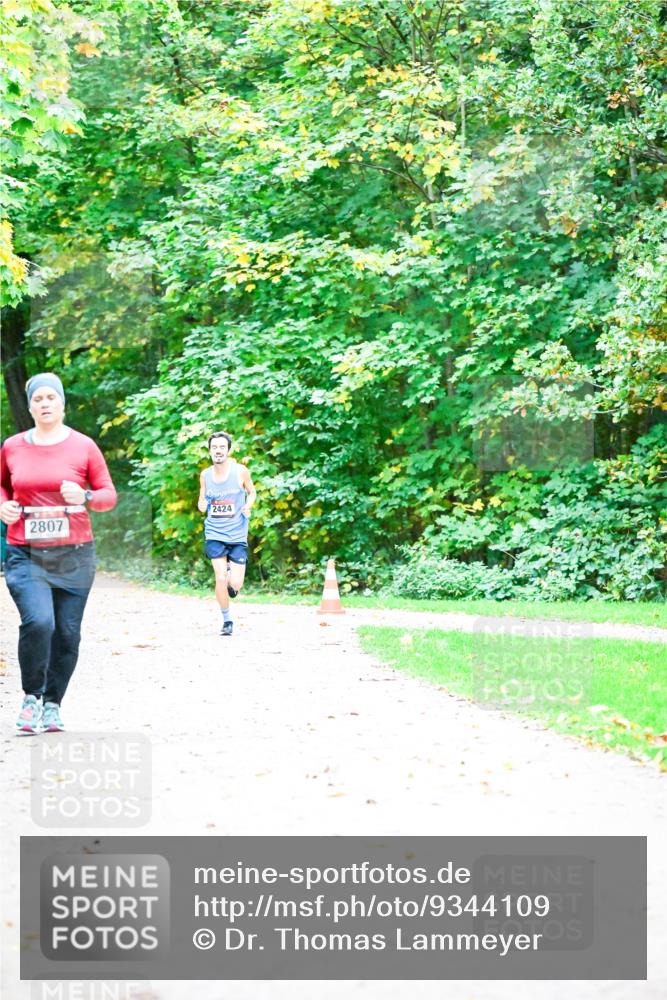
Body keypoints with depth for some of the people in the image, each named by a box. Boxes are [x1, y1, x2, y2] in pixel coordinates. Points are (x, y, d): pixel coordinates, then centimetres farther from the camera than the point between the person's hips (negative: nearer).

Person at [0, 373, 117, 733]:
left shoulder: (83, 446, 1)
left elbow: (109, 495, 5)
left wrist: (85, 497, -16)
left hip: (73, 556, 1)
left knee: (67, 635, 3)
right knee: (38, 621, -21)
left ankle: (52, 705, 22)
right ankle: (31, 697, 0)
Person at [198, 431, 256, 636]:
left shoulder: (240, 471, -6)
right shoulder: (205, 475, 0)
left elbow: (252, 492, 10)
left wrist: (248, 506, -10)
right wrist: (201, 505, -10)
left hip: (237, 534, -1)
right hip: (214, 534, 1)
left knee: (235, 584, -6)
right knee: (220, 578, -10)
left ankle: (232, 572, 34)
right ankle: (227, 620, 11)